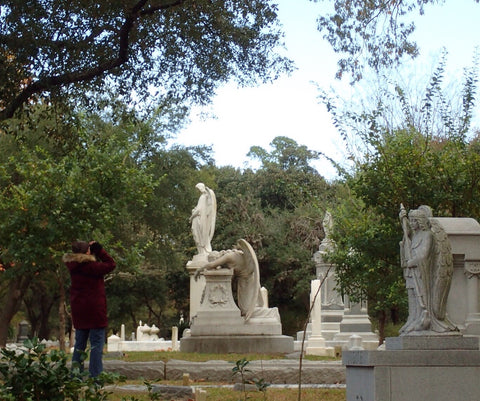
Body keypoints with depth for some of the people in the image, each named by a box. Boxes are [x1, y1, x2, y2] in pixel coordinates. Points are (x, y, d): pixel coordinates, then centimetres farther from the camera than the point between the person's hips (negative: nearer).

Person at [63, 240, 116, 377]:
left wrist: (96, 251, 5)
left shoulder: (73, 266, 1)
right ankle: (95, 375, -8)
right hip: (94, 310, -7)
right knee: (97, 343, -3)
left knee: (79, 344, 14)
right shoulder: (91, 266, -17)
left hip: (78, 311, 7)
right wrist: (99, 249, -1)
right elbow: (110, 264, -7)